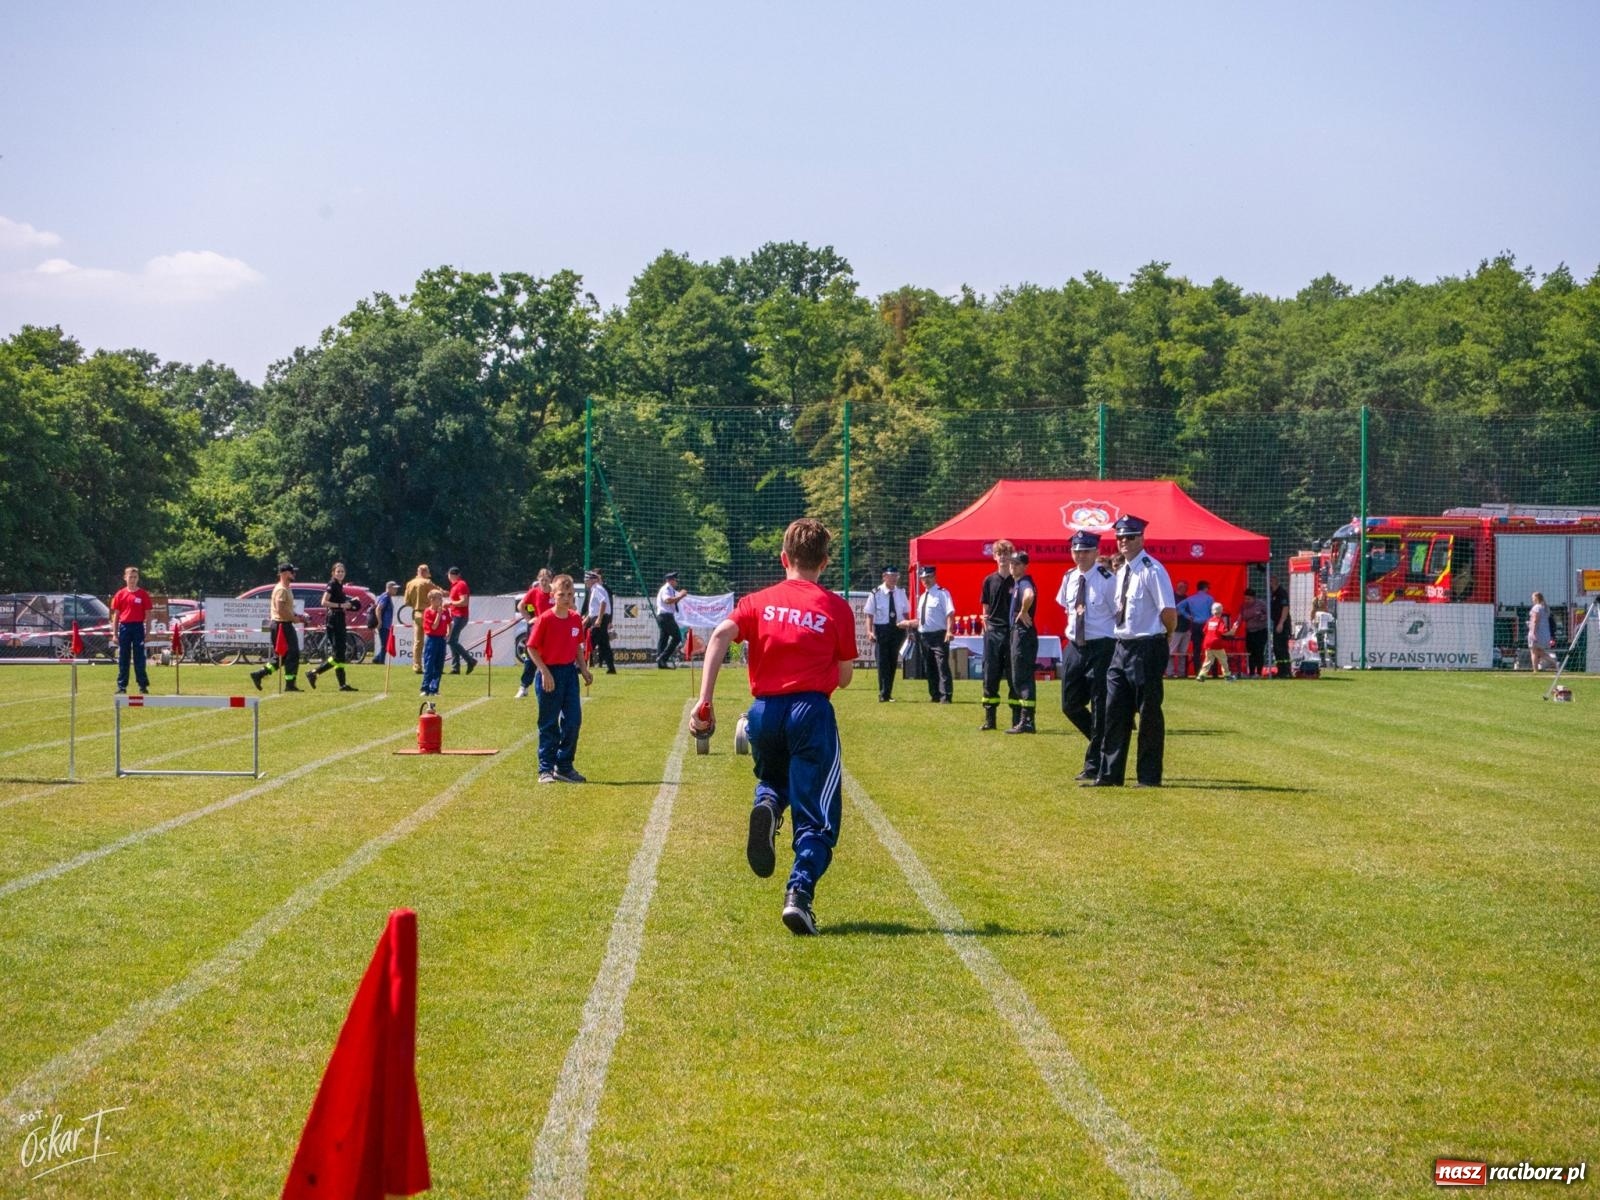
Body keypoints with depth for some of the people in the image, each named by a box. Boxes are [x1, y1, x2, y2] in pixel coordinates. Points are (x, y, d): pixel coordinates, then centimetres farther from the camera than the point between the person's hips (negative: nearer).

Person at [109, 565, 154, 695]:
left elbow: (147, 614, 2)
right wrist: (114, 633, 3)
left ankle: (143, 686, 3)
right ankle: (121, 686, 9)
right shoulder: (120, 594, 6)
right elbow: (116, 614, 8)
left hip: (138, 627, -2)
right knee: (123, 659, 5)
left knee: (139, 658, 0)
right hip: (124, 627, 2)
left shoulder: (143, 594, 2)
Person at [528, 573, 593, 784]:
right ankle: (545, 769, 8)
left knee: (574, 720, 3)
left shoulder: (576, 619, 5)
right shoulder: (545, 619, -11)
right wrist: (544, 672, -16)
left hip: (569, 672, 5)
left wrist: (584, 669, 7)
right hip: (550, 674, -5)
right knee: (549, 724, 1)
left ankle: (564, 767, 15)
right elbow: (532, 648, -10)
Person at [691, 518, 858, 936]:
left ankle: (766, 805, -5)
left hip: (765, 711, 3)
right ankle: (800, 891, -20)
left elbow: (721, 636, -7)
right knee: (815, 817, 2)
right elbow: (844, 678, 9)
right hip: (812, 710, -3)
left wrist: (704, 700, -12)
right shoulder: (836, 608, 7)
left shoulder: (759, 601, 11)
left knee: (773, 779, 30)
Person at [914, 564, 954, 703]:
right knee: (930, 668, 13)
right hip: (924, 635, 8)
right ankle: (935, 695, 21)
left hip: (939, 635, -8)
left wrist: (949, 631, -26)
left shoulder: (942, 593, -6)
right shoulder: (922, 597, 18)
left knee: (942, 666, -11)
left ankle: (946, 696, -12)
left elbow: (949, 613, -16)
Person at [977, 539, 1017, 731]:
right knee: (990, 677, 4)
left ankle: (1017, 720, 4)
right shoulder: (989, 580, 9)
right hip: (993, 633, 3)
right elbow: (985, 609, 12)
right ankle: (989, 719, 11)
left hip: (1013, 633, -3)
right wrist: (987, 627, 3)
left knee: (1014, 678, 0)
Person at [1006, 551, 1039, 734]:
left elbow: (1029, 595, -38)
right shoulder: (1015, 583, 16)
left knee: (1022, 678, -10)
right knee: (1018, 679, 14)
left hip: (1024, 634, -11)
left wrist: (1023, 612, -24)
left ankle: (1026, 722, -11)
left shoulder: (1024, 583, -14)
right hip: (1017, 632, 11)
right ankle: (1022, 721, 18)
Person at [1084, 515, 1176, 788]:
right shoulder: (1121, 573, 14)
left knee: (1149, 713, 0)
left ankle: (1149, 776, 7)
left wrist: (1162, 639, -1)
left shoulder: (1152, 570, -12)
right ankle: (1110, 774, 14)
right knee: (1115, 712, 8)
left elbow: (1169, 611, -14)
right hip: (1123, 647, 8)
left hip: (1147, 648, -8)